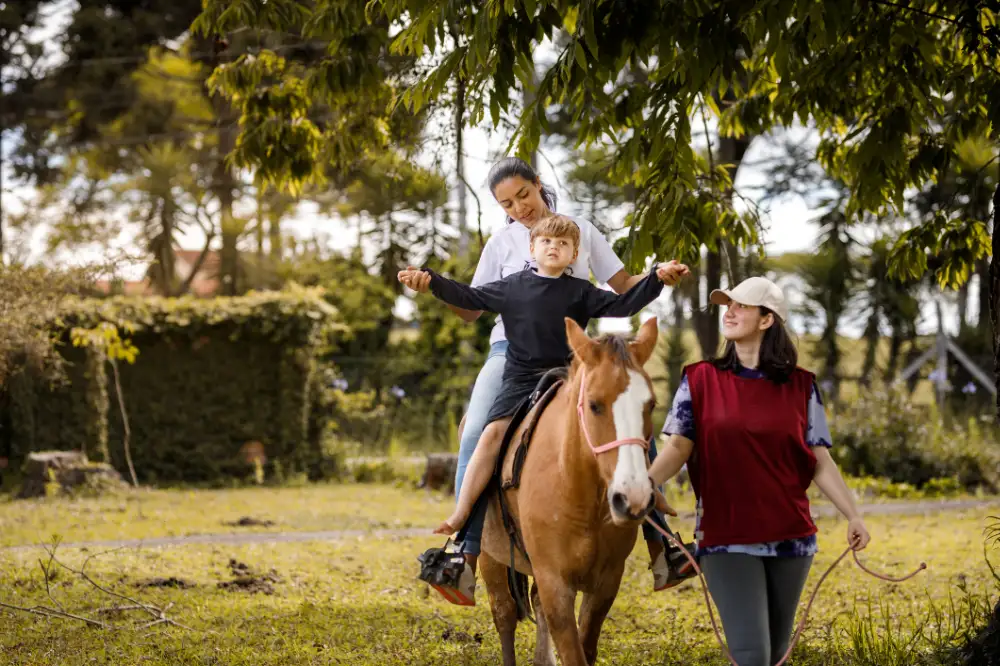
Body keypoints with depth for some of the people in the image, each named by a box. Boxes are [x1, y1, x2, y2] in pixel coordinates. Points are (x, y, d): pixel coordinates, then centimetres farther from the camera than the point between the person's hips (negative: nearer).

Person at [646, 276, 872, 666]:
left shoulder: (800, 387, 5)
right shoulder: (699, 381, 2)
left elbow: (820, 461, 4)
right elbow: (678, 446, -4)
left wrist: (853, 516, -7)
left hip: (790, 537, 2)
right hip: (726, 538, -2)